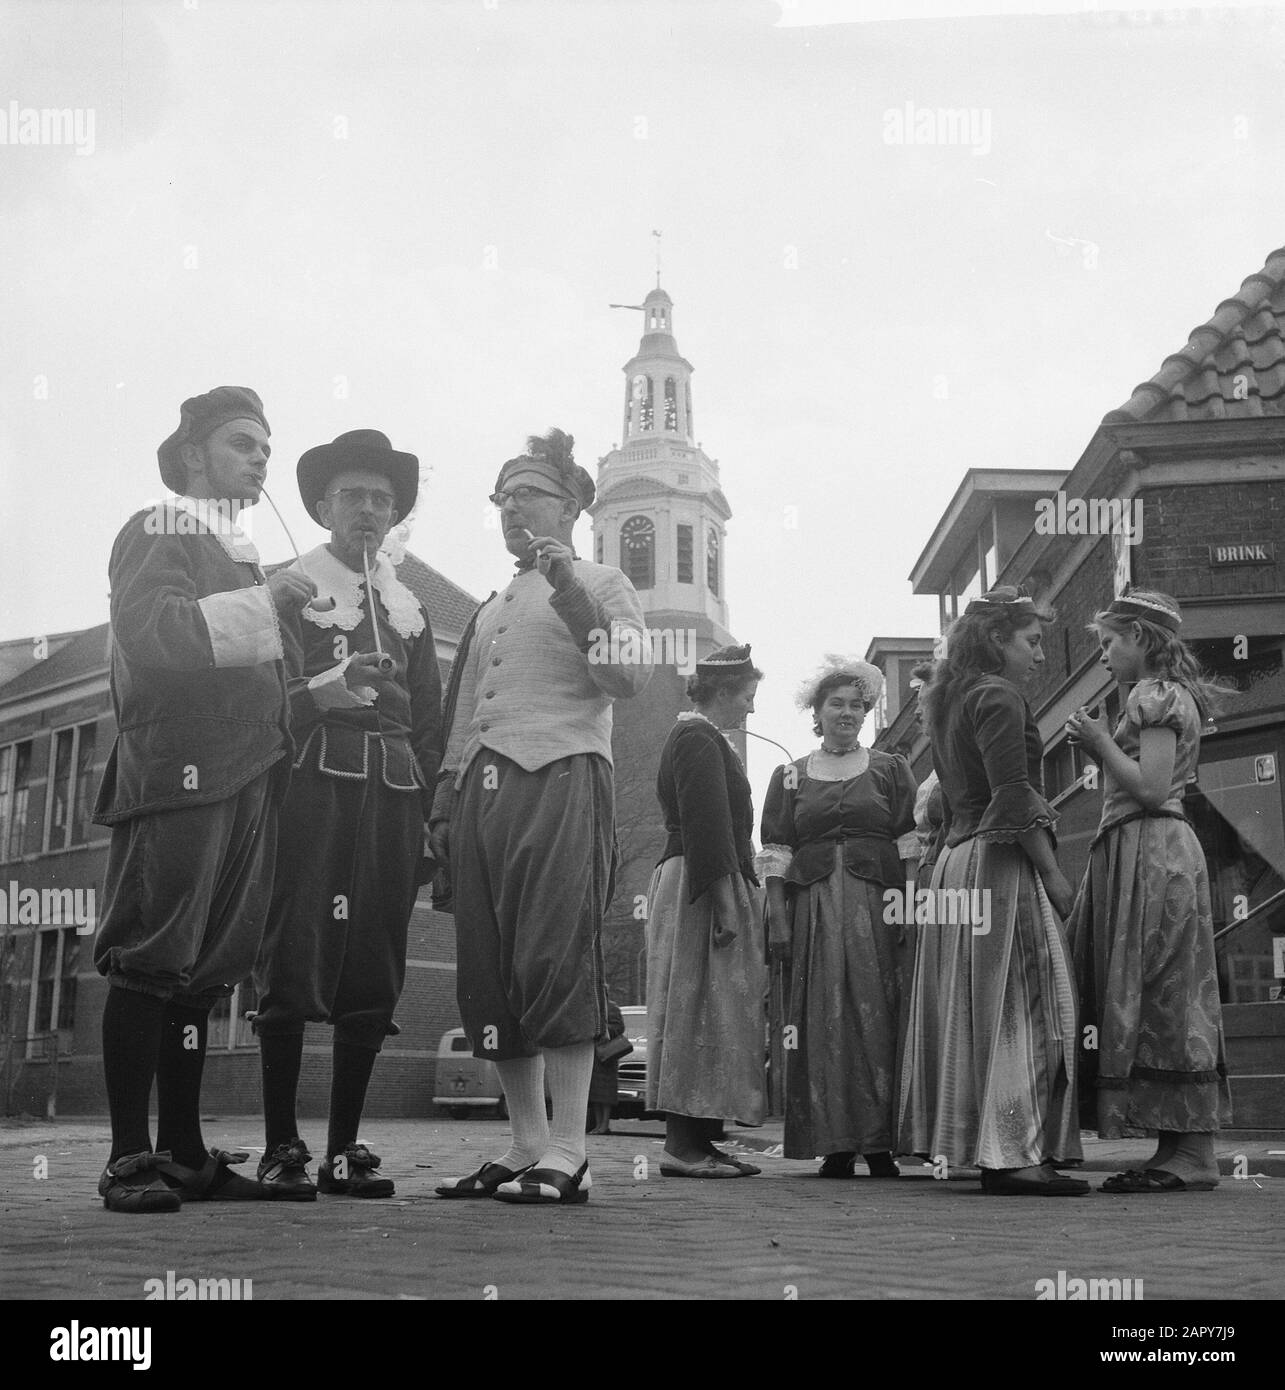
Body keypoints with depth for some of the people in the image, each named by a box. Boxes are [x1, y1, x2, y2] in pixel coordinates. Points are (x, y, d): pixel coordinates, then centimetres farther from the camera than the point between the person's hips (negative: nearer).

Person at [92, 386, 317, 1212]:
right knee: (151, 961, -9)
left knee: (206, 966, 6)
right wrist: (261, 606, -18)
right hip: (178, 771, -8)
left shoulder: (241, 554, 26)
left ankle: (185, 1152, 8)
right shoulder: (159, 530, 3)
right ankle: (130, 1159, -8)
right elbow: (145, 631, -14)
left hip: (247, 775, 8)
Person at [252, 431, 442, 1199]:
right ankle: (281, 1145, -4)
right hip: (314, 781, -4)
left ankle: (345, 1145, 7)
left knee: (374, 973, 1)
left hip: (395, 791, 5)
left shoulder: (410, 607, 22)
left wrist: (432, 813, 10)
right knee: (296, 957, -10)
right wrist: (324, 691, -20)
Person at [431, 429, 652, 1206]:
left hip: (561, 778, -6)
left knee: (558, 956, -15)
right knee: (488, 972, 0)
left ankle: (567, 1154, -14)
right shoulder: (492, 608, 28)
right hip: (483, 787, 7)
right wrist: (445, 805, 20)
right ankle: (527, 1144, 5)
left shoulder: (602, 584, 11)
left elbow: (631, 676, -6)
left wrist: (573, 597, -11)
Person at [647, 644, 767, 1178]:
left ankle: (695, 1140, 10)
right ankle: (683, 1145, -10)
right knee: (702, 1013, -10)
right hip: (700, 891, -11)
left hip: (693, 888, 11)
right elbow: (707, 828, -20)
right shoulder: (698, 740, -11)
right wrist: (726, 903, -24)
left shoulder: (701, 738, 23)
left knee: (707, 1017, 9)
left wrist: (736, 896, 23)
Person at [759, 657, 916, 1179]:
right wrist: (778, 921, -4)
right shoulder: (790, 777, 13)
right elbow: (776, 856, 8)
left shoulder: (890, 769, 12)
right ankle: (835, 1144, 1)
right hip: (814, 911, 1)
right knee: (823, 1021, -3)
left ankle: (880, 1144, -1)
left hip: (879, 909, 0)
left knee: (878, 1019, -5)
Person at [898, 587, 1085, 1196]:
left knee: (975, 1008, 8)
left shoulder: (951, 703, 20)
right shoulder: (998, 697, -9)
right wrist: (1053, 875, -13)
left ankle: (968, 1142, 10)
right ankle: (1013, 1154, -12)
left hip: (957, 862, 10)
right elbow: (1014, 798, -17)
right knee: (1020, 1005, -10)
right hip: (1000, 864, -10)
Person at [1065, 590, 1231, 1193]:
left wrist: (1100, 741, -10)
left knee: (1163, 998, -9)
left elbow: (1151, 788, -18)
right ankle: (1180, 1149, 8)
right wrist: (1100, 744, 13)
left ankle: (1192, 1155, -7)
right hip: (1140, 854, 10)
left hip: (1151, 851, -10)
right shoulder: (1165, 695, 21)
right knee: (1159, 1001, 7)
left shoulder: (1155, 695, -9)